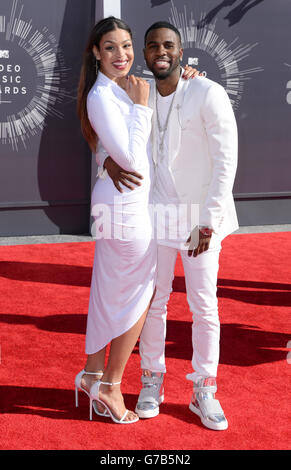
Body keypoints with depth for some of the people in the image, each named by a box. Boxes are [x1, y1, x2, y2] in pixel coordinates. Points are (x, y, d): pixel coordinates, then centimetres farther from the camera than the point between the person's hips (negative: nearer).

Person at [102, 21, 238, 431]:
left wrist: (208, 221, -19)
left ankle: (204, 392, 14)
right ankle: (152, 380, 24)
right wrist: (110, 162, -15)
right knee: (154, 300, 8)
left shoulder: (208, 94, -14)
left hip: (201, 214, -4)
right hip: (157, 212, 4)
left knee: (204, 305, 1)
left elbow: (226, 161, -16)